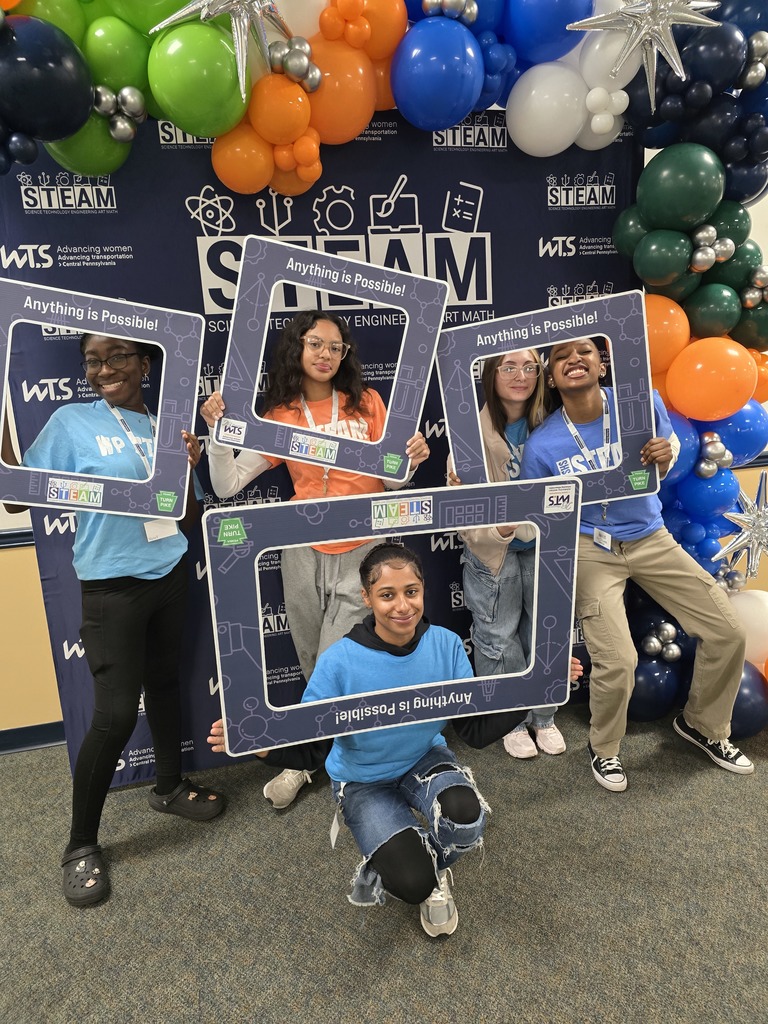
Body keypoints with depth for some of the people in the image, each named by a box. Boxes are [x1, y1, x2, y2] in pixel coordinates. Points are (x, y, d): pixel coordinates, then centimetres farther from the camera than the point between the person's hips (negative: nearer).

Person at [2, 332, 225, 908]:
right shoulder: (71, 422, -3)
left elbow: (189, 519, 9)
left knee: (164, 681, 16)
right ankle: (82, 845, 15)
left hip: (170, 576, 4)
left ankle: (170, 786, 39)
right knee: (116, 712, -6)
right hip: (111, 585, -4)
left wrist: (188, 469, -8)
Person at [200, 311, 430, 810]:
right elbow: (227, 486, -2)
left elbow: (391, 478, 3)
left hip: (361, 552, -2)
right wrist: (218, 430, -14)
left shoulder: (367, 403, 0)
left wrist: (411, 460, -17)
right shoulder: (279, 417, 2)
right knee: (314, 664, 14)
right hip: (304, 553, 2)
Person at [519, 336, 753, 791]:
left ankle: (703, 724, 33)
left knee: (729, 633, 4)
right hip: (591, 548, -3)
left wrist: (665, 456, -16)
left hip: (651, 538, 4)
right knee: (618, 662, -15)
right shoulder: (542, 445, -16)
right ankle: (604, 749, 19)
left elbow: (667, 457, 6)